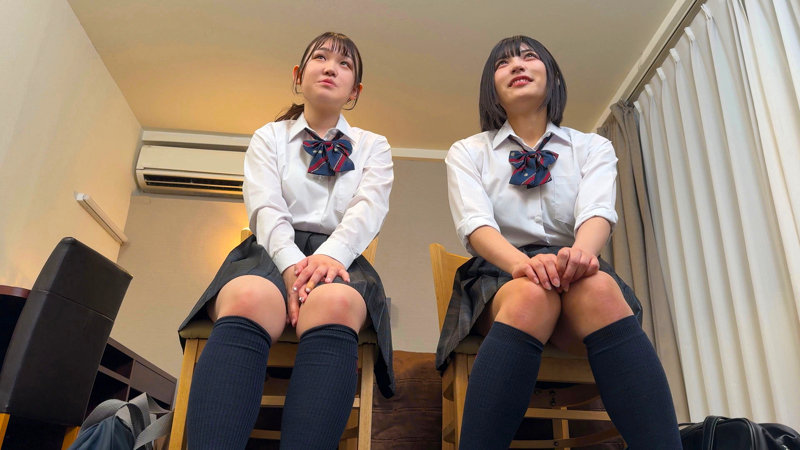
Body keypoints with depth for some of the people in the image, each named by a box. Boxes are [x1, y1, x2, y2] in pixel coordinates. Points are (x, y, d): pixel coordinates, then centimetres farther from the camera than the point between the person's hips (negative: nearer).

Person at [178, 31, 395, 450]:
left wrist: (329, 255, -22)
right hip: (273, 252, 0)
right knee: (248, 300, -38)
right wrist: (292, 263, -21)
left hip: (338, 258, 0)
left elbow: (368, 211, 0)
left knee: (334, 304, -38)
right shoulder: (269, 137, 19)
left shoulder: (373, 146, 20)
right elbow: (266, 209, 1)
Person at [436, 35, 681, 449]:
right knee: (532, 294, -37)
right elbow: (475, 223, -8)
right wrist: (521, 262, -31)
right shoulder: (467, 152, 11)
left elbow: (597, 212, -6)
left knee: (600, 289, -35)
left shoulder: (592, 148, 14)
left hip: (575, 275, 1)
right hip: (498, 276, -1)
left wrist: (582, 251, -32)